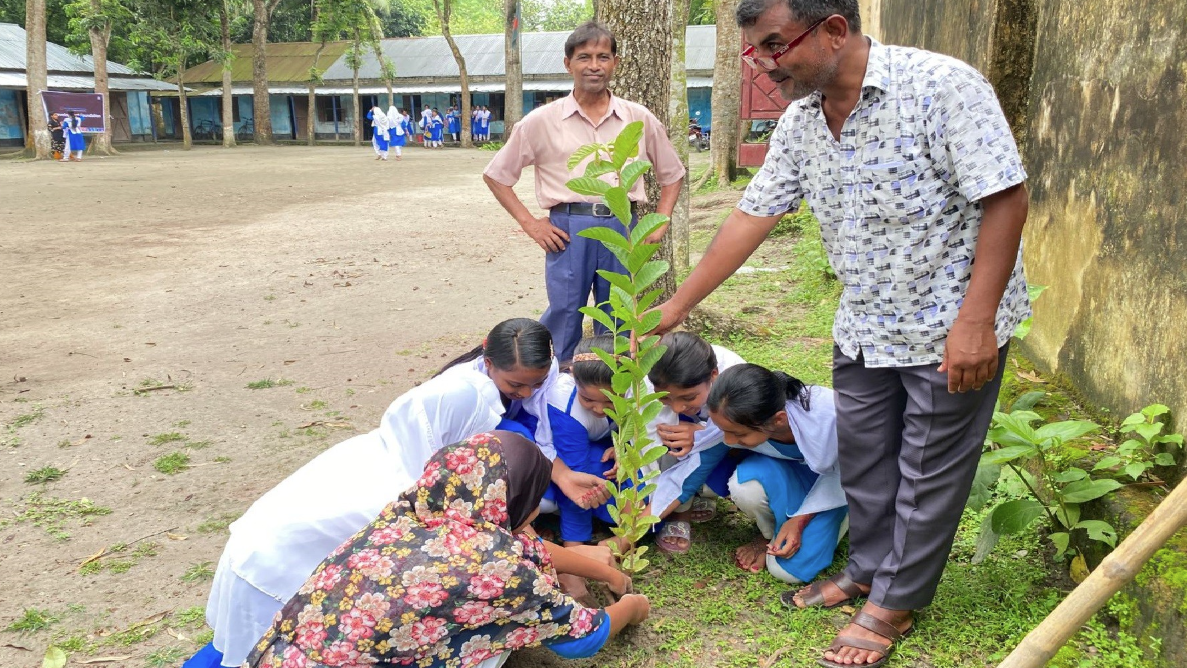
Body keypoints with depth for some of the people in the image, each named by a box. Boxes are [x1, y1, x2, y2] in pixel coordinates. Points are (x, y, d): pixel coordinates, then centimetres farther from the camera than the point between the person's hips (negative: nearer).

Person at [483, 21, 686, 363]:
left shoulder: (639, 119, 7)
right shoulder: (542, 122, 2)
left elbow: (672, 174, 19)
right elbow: (496, 175, 8)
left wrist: (660, 224, 7)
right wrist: (529, 223, 0)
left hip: (623, 228, 2)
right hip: (568, 229, -1)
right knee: (565, 318, 2)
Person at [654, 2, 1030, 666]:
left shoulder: (943, 86, -22)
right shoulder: (800, 123, -1)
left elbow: (1006, 197, -22)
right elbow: (752, 217, 4)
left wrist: (975, 321, -24)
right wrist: (678, 305, 5)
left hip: (952, 327, -6)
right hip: (864, 328, 6)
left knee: (930, 470, 8)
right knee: (862, 459, 17)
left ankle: (896, 601, 25)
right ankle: (868, 568, 39)